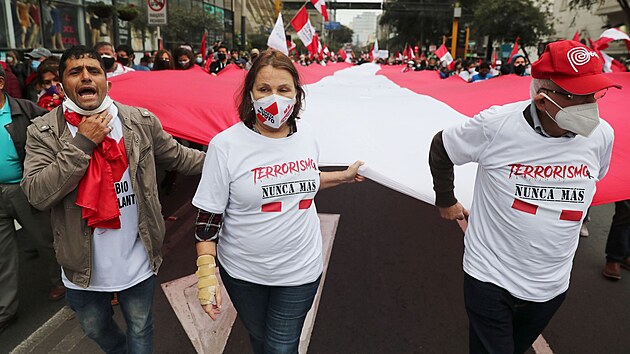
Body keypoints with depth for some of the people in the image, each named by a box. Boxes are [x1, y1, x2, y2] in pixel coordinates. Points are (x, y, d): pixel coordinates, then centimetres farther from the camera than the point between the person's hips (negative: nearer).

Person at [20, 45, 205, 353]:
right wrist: (82, 143, -24)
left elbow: (177, 156, 4)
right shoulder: (43, 132, -10)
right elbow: (37, 195, -20)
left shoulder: (142, 122, -7)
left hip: (138, 263, 0)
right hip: (83, 268, 1)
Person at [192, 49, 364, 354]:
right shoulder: (225, 145, -17)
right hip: (243, 272, -1)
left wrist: (343, 176, 16)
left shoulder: (307, 137, -4)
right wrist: (206, 275, -15)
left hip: (300, 270, 2)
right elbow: (208, 217, -12)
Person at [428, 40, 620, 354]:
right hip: (490, 277, -4)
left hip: (552, 284, 5)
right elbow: (441, 149, -5)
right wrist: (445, 201, 4)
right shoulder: (496, 125, -22)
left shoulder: (601, 135, -10)